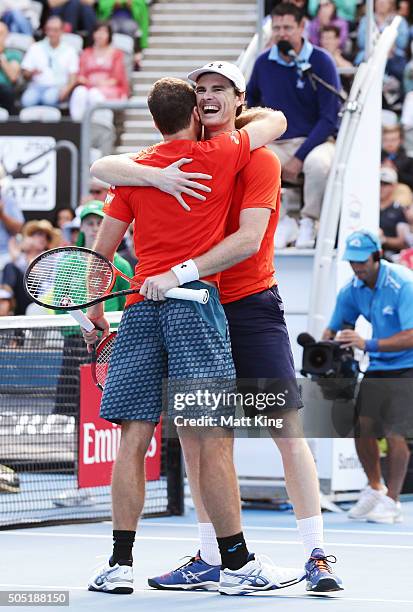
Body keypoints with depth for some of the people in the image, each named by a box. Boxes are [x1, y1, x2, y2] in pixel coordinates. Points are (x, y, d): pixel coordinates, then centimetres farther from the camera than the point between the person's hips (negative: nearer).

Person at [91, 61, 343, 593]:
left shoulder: (258, 160, -6)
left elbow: (248, 239, -18)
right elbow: (103, 167, -3)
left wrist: (181, 274, -26)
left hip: (250, 306, -5)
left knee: (288, 428, -10)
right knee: (192, 430, 5)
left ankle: (316, 557, -7)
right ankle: (209, 560, 13)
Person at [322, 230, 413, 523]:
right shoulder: (353, 290, -2)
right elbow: (334, 328, 8)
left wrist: (368, 344, -38)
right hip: (378, 366, 6)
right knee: (361, 425, -1)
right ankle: (375, 488, 21)